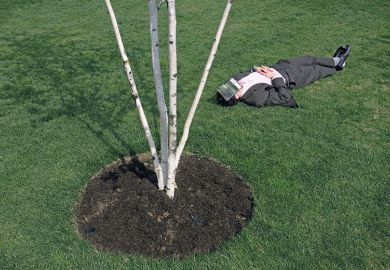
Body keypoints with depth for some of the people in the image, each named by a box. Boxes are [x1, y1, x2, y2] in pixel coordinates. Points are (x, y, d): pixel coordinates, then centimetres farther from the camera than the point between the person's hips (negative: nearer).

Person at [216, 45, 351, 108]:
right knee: (315, 71, 17)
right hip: (288, 77, -6)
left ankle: (335, 61, 50)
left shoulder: (236, 78, -21)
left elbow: (247, 72, 3)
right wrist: (275, 77, -30)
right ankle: (336, 66, 50)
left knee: (310, 59, 21)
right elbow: (285, 98, -33)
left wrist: (255, 69, -15)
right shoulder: (259, 98, -41)